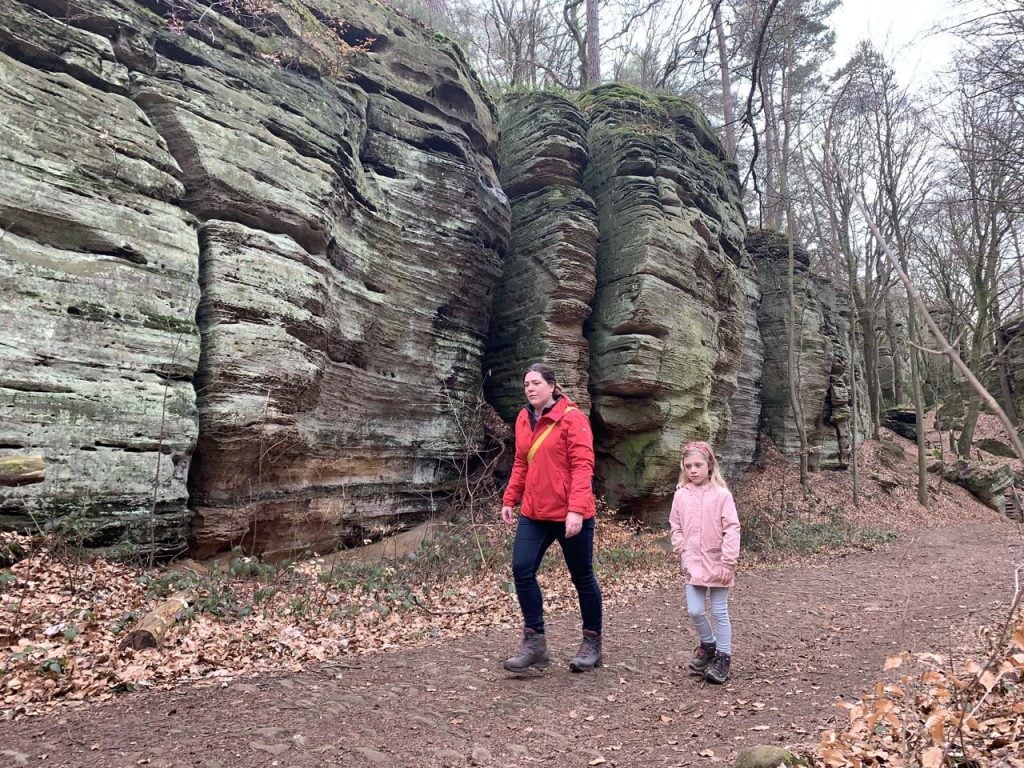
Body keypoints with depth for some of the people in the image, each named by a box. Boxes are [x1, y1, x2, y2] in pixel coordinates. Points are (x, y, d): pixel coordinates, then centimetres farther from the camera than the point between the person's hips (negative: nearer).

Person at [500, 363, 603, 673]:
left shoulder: (572, 418, -12)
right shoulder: (523, 419, 8)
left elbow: (583, 466, -18)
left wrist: (576, 510, -26)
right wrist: (509, 499, 11)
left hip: (569, 515, -6)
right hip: (534, 513, 6)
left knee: (582, 577, 9)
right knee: (522, 570, -4)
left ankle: (592, 643, 28)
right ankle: (534, 642, 11)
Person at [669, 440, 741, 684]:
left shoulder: (721, 494, -11)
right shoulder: (681, 494, 0)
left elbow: (732, 529, -12)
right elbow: (676, 527, 9)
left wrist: (728, 563, -15)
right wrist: (683, 554, 1)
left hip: (717, 564, -3)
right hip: (694, 564, 3)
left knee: (719, 612, 6)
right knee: (695, 611, 3)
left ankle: (723, 657, 20)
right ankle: (708, 644, 29)